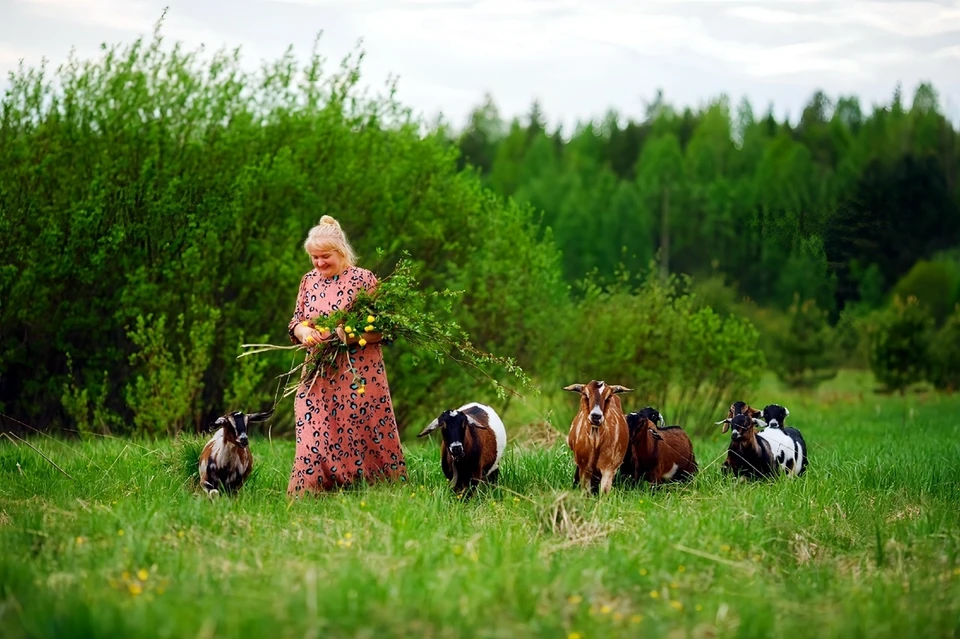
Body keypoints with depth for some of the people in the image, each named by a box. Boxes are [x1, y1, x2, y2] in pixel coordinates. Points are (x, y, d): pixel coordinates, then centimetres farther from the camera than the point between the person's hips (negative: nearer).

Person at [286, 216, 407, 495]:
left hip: (359, 374, -4)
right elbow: (295, 322, 14)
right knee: (314, 429, -1)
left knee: (360, 429, -2)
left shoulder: (364, 279, -4)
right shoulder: (309, 280, 11)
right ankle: (309, 489, 1)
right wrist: (304, 331, -9)